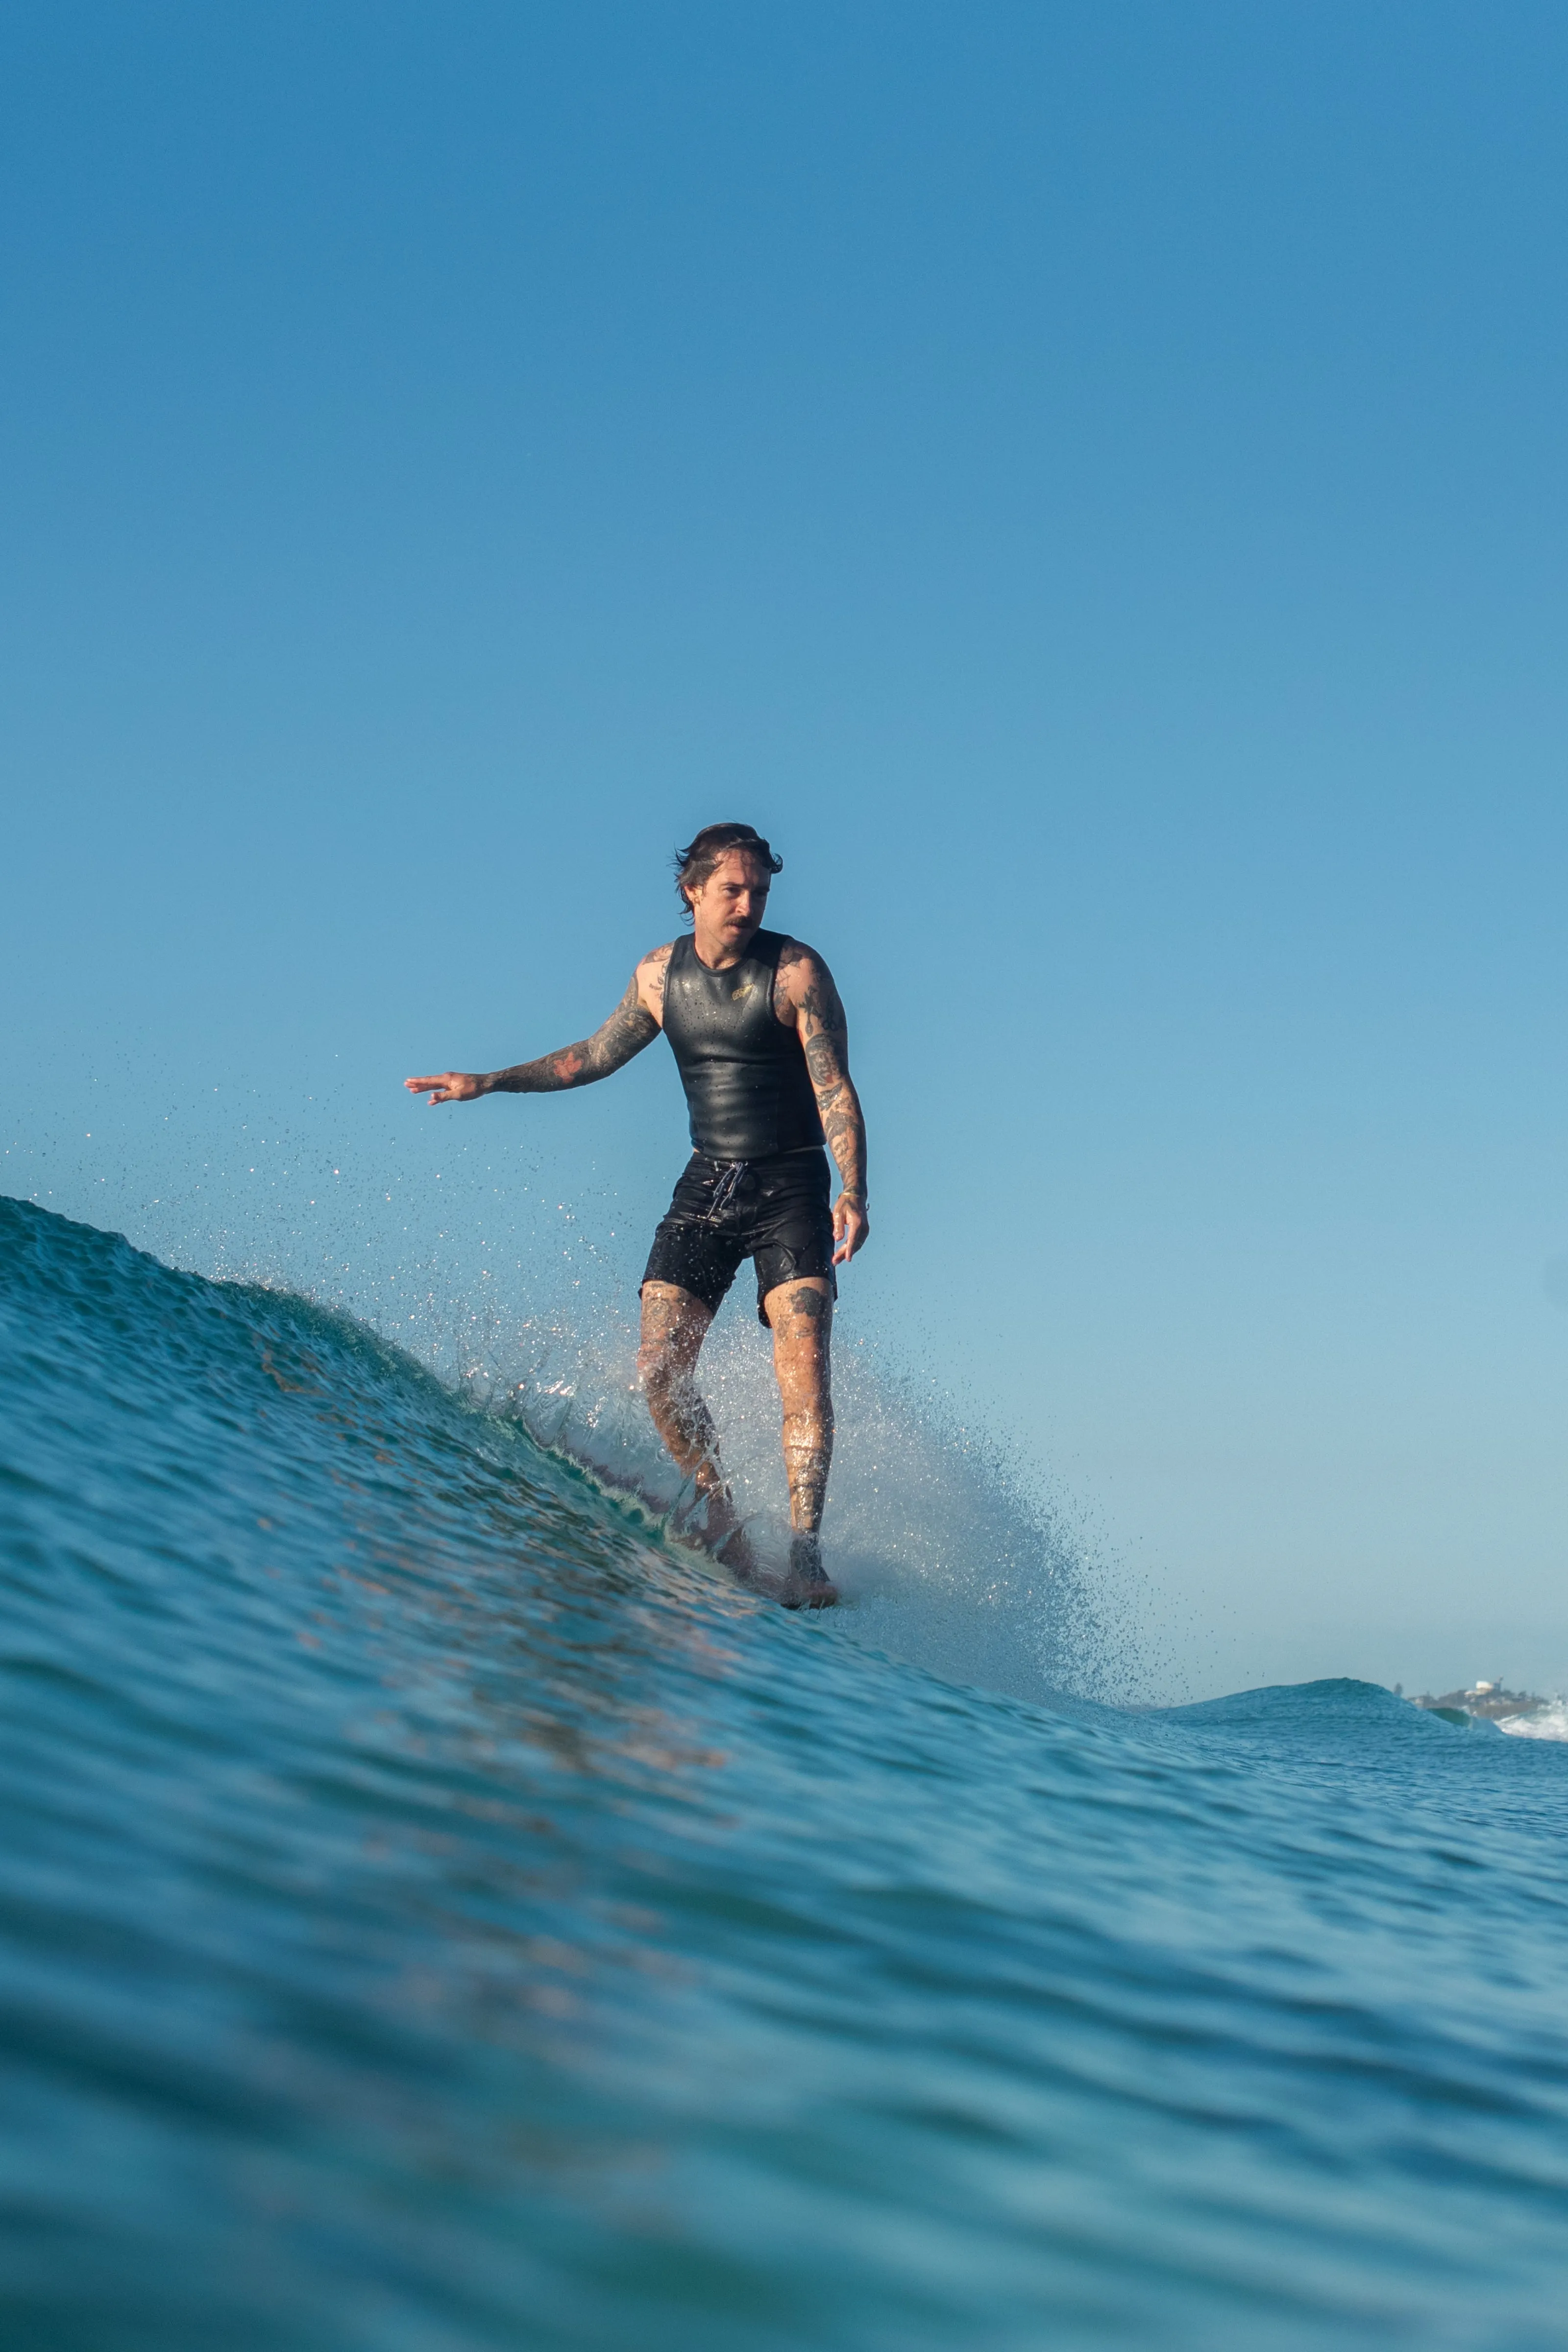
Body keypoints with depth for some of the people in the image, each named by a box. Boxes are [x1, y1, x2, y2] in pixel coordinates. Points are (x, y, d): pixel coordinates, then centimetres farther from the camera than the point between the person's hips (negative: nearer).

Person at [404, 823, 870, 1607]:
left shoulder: (797, 971, -10)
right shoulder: (660, 974, 4)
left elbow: (836, 1092, -14)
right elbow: (595, 1056, 19)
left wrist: (853, 1195, -28)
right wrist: (489, 1082, 14)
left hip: (790, 1190, -4)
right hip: (706, 1186, 4)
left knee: (803, 1367, -19)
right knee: (660, 1369, -8)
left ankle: (804, 1551, -18)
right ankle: (722, 1524, 7)